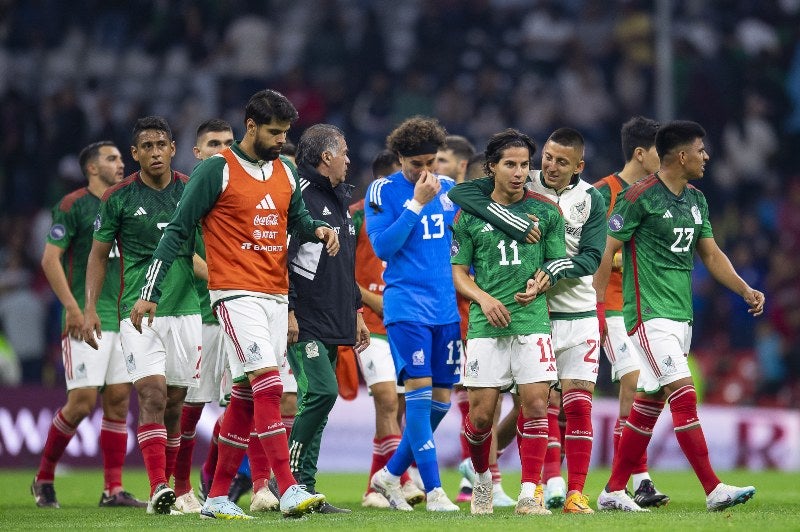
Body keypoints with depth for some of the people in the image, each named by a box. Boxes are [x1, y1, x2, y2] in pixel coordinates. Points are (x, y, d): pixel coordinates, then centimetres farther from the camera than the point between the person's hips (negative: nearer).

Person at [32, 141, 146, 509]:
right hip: (86, 319, -7)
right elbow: (50, 259, -8)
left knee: (118, 400, 2)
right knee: (82, 401, -11)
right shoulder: (73, 206, -4)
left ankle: (113, 489, 4)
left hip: (122, 317, 7)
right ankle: (43, 478, 5)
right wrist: (71, 306, -16)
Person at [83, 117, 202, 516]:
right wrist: (90, 307, -1)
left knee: (174, 403, 6)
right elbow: (99, 255, 8)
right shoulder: (119, 197, 0)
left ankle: (168, 485, 16)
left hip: (185, 308, 2)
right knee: (153, 394, -16)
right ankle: (158, 490, -22)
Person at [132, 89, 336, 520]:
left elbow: (297, 220, 23)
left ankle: (217, 497, 13)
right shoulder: (217, 170, -7)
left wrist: (318, 230, -2)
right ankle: (289, 491, -22)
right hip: (236, 294, -7)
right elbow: (177, 231, -4)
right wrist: (150, 292, -7)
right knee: (268, 384, -18)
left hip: (277, 296, 7)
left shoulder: (285, 173, 12)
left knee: (247, 396, 7)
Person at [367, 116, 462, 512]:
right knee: (420, 390, -13)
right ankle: (433, 490, -11)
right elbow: (382, 246, -13)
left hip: (447, 310, 6)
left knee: (441, 400, 5)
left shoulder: (449, 189, 12)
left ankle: (391, 475, 21)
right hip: (406, 307, -6)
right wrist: (417, 203, -16)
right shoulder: (384, 191, -3)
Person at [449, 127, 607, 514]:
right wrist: (517, 225, -24)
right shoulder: (522, 186, -3)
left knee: (578, 405, -4)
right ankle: (552, 481, -2)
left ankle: (576, 493, -3)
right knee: (544, 403, -4)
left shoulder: (591, 199, 2)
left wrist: (554, 271, -23)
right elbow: (460, 193, -17)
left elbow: (591, 257, -5)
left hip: (579, 313, 1)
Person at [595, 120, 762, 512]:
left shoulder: (695, 200, 13)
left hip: (680, 315, 9)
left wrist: (745, 290, 6)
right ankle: (713, 490, -17)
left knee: (649, 403, 10)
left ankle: (614, 491, 16)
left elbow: (711, 254, 19)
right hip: (649, 314, -9)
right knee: (684, 396, -14)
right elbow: (607, 251, -9)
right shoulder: (640, 196, -11)